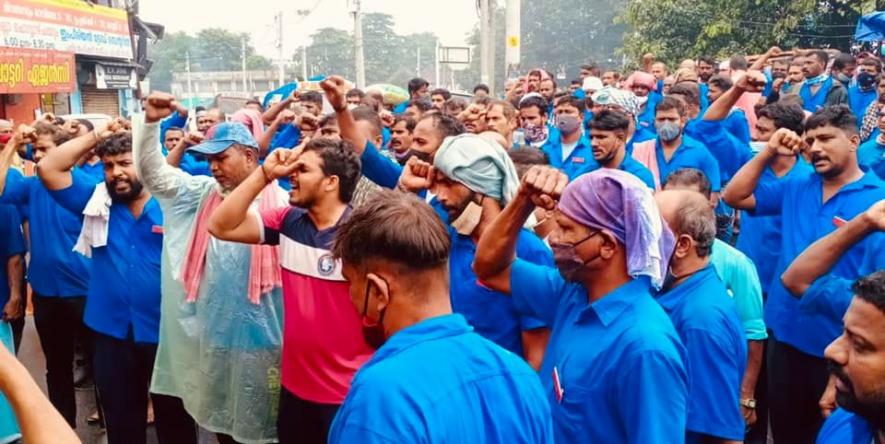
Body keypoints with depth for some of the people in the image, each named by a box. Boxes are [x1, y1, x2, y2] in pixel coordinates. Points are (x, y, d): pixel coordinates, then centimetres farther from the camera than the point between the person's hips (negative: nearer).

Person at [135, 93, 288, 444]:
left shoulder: (279, 201, -10)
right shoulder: (203, 193, 7)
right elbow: (152, 172, 5)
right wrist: (149, 122, -10)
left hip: (260, 335, -5)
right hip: (212, 332, 5)